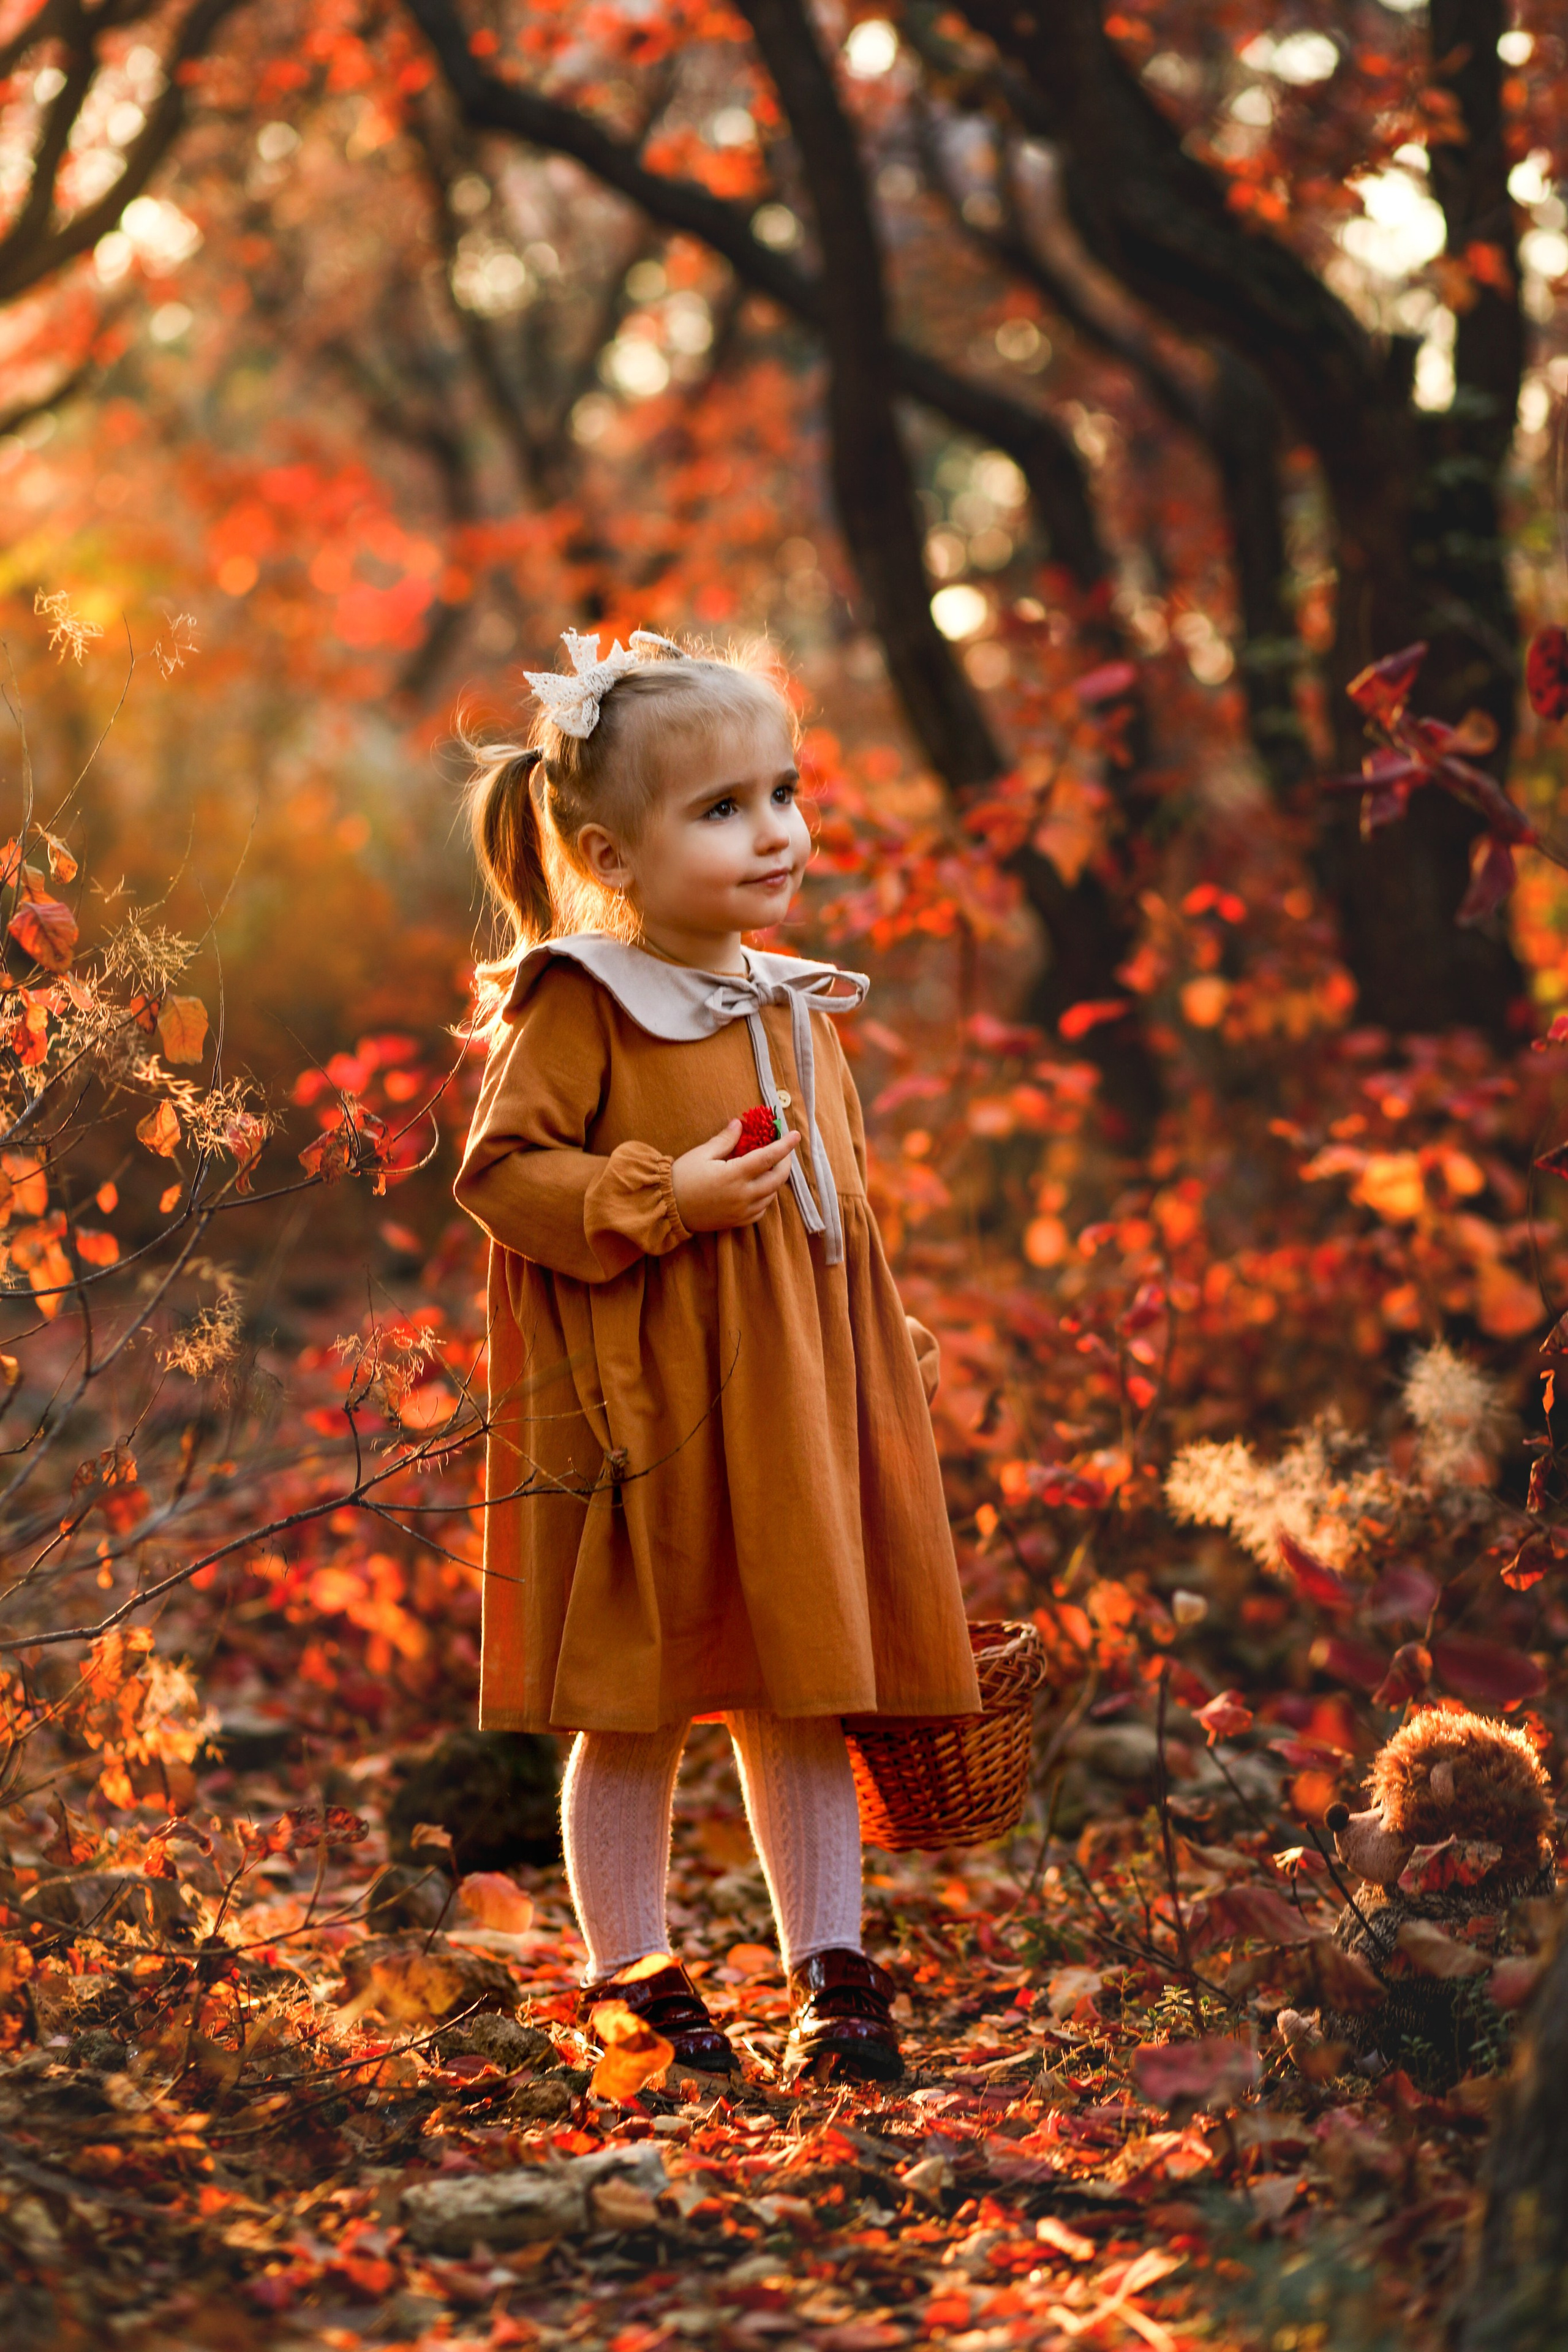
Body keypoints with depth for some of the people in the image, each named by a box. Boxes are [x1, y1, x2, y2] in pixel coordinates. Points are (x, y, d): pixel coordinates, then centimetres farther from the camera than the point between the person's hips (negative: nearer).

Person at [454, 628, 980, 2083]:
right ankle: (629, 1977, 17)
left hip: (801, 1409, 6)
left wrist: (893, 1354, 16)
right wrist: (664, 1197, -21)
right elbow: (501, 1169, -14)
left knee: (806, 1701, 11)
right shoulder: (577, 1004, -10)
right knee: (636, 1714, 4)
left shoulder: (795, 1006, 12)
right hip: (647, 1411, -6)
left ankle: (831, 1972, 20)